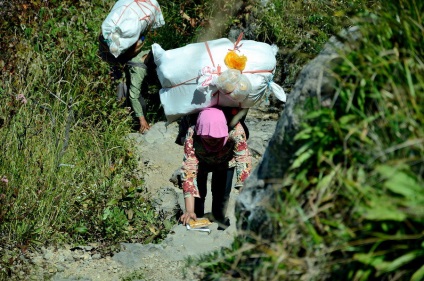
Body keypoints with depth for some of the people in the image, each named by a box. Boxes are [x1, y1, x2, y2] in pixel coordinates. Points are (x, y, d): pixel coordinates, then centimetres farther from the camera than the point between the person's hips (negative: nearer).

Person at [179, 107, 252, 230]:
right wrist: (189, 210, -51)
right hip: (201, 162, 0)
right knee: (199, 192, -5)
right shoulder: (192, 135, -42)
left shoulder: (235, 131, -43)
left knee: (222, 193, -4)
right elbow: (189, 169, -44)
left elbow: (244, 160, -44)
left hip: (225, 162, 0)